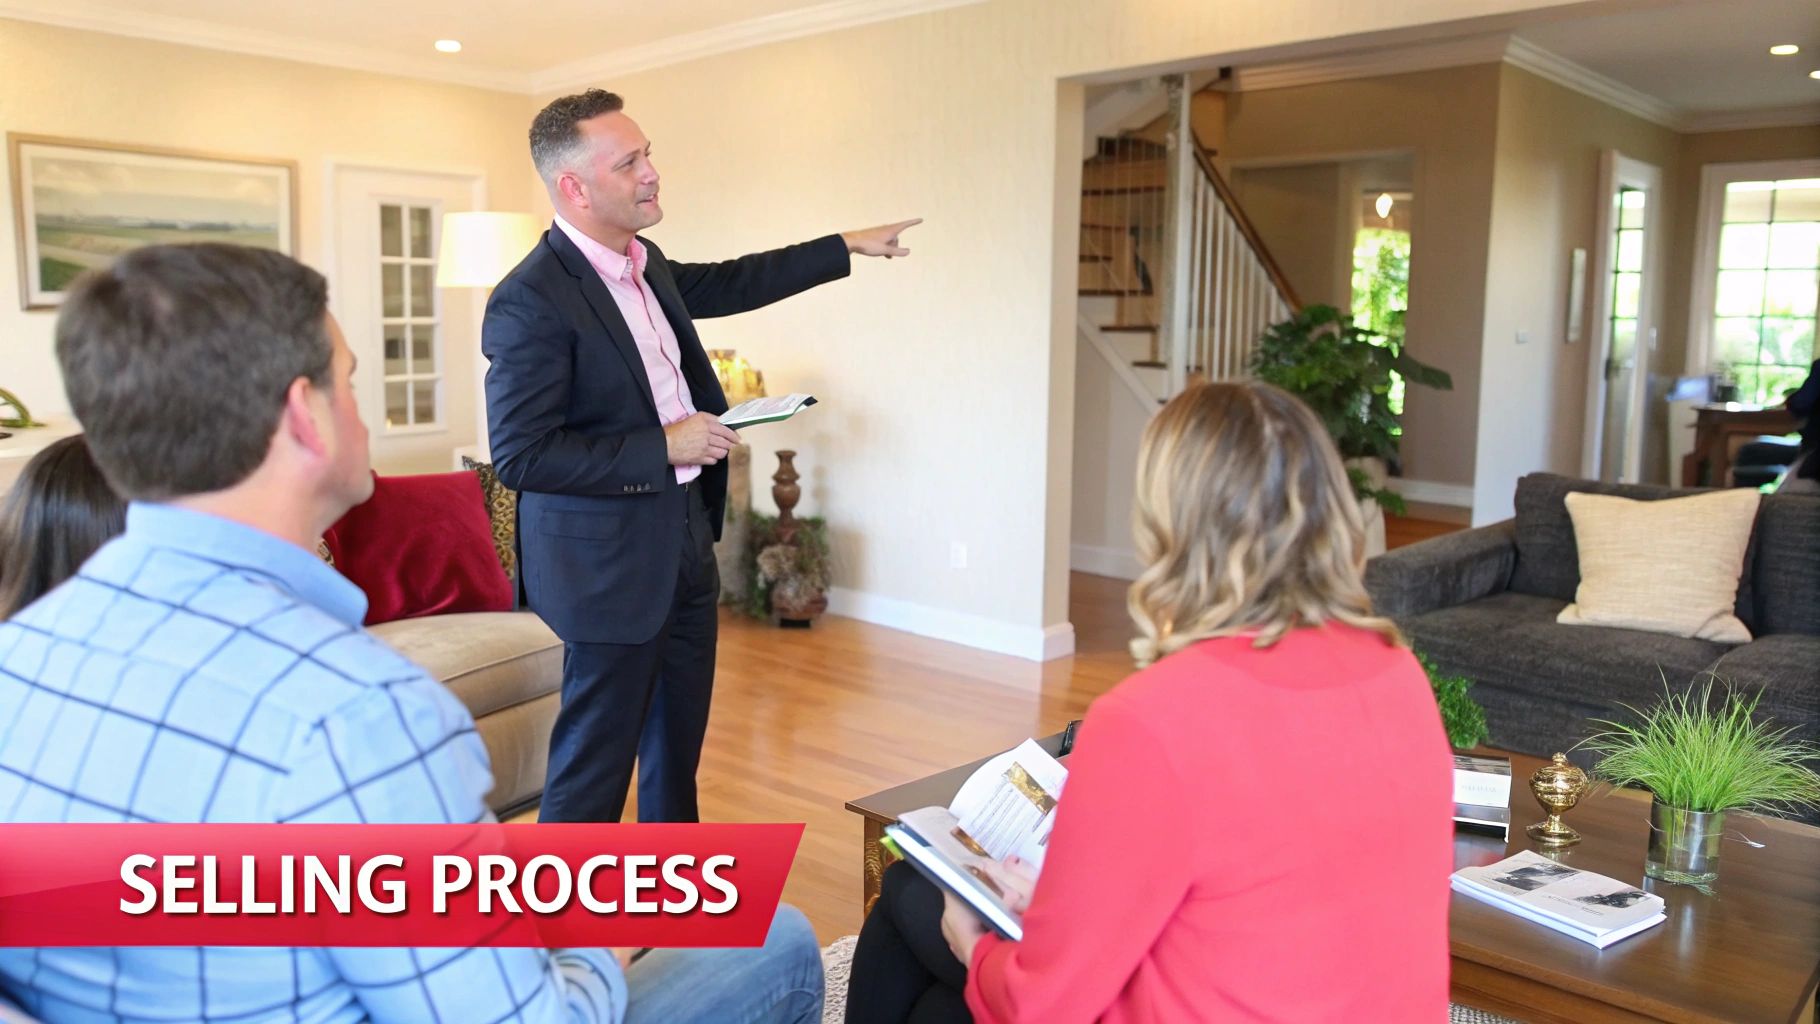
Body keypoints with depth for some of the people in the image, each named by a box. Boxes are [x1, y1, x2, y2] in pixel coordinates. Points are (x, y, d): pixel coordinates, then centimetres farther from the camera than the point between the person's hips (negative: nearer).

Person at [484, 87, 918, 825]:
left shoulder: (644, 264, 5)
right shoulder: (531, 301, -21)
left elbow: (726, 283, 24)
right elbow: (520, 456, -24)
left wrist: (844, 247, 27)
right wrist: (665, 446, -22)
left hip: (685, 539, 9)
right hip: (610, 560, -9)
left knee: (677, 749, 22)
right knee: (594, 764, 3)